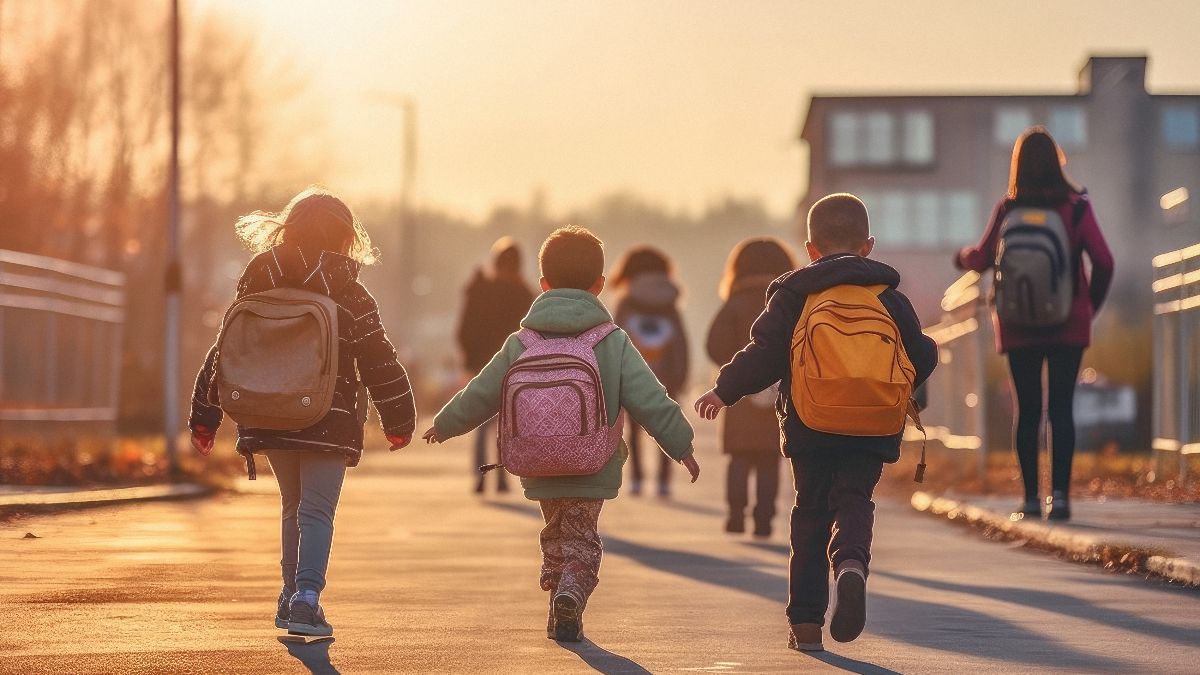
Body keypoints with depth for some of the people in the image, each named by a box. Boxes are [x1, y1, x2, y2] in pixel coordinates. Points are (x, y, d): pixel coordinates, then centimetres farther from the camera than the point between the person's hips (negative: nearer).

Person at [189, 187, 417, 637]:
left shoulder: (258, 284, 3)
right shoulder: (347, 294, -6)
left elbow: (225, 353, 5)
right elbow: (379, 362, -3)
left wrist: (204, 419, 11)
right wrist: (398, 421, 8)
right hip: (329, 423, -4)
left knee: (293, 507, 20)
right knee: (317, 511, -2)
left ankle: (292, 599, 25)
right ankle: (306, 598, -18)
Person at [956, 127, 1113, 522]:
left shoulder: (1007, 210, -3)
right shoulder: (1075, 207, -3)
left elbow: (983, 259, 3)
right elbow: (1103, 263, -6)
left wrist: (961, 257, 26)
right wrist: (1090, 306, 10)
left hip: (1019, 326, 0)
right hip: (1068, 324, 0)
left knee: (1027, 410, 6)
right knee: (1062, 407, 1)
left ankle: (1031, 499, 5)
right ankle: (1060, 494, -8)